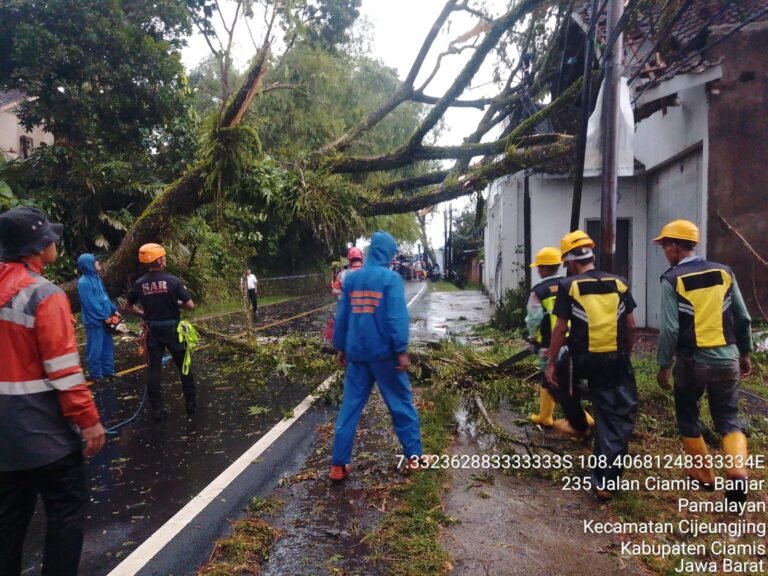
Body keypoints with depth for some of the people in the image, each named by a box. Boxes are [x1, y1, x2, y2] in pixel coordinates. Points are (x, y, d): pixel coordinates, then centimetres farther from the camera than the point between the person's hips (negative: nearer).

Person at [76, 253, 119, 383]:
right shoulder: (84, 282, -17)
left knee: (108, 347, 15)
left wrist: (114, 310, 8)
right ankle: (96, 375, 12)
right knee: (95, 349, 1)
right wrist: (104, 316, -16)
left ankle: (108, 371, 26)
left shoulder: (96, 278, 11)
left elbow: (105, 296, 16)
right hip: (95, 321, -9)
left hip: (105, 320, 9)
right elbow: (91, 304, -20)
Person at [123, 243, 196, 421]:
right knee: (184, 366, 11)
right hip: (172, 329, -2)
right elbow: (190, 305, -13)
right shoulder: (172, 280, -12)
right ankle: (191, 403, 18)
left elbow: (129, 307, 8)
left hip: (153, 330, 3)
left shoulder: (140, 283, -2)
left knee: (153, 369, 8)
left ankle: (157, 409, 10)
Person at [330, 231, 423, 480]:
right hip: (384, 352, -4)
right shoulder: (391, 278, -10)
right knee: (401, 404, 11)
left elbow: (342, 316, 9)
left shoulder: (350, 279, 6)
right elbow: (397, 317, -15)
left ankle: (339, 465, 10)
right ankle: (414, 456, 19)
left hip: (356, 353, 4)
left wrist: (340, 347, 17)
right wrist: (402, 351, -13)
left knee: (349, 407, 9)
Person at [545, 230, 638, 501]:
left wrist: (551, 362, 0)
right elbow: (630, 326, 8)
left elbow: (560, 328, -7)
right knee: (616, 418, 9)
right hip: (615, 359, 3)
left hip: (582, 358, -3)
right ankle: (605, 480, 9)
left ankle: (578, 425, 43)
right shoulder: (619, 283, 5)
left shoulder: (568, 286, -5)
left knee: (558, 375, 31)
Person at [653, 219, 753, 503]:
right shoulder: (724, 272, 4)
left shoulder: (672, 280, -10)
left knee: (687, 416, 17)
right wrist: (745, 354, 19)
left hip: (691, 361, -4)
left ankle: (704, 474, 27)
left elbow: (670, 328, -14)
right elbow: (743, 318, 8)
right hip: (726, 358, 4)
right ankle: (737, 471, -9)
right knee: (728, 418, 13)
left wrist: (664, 365, -5)